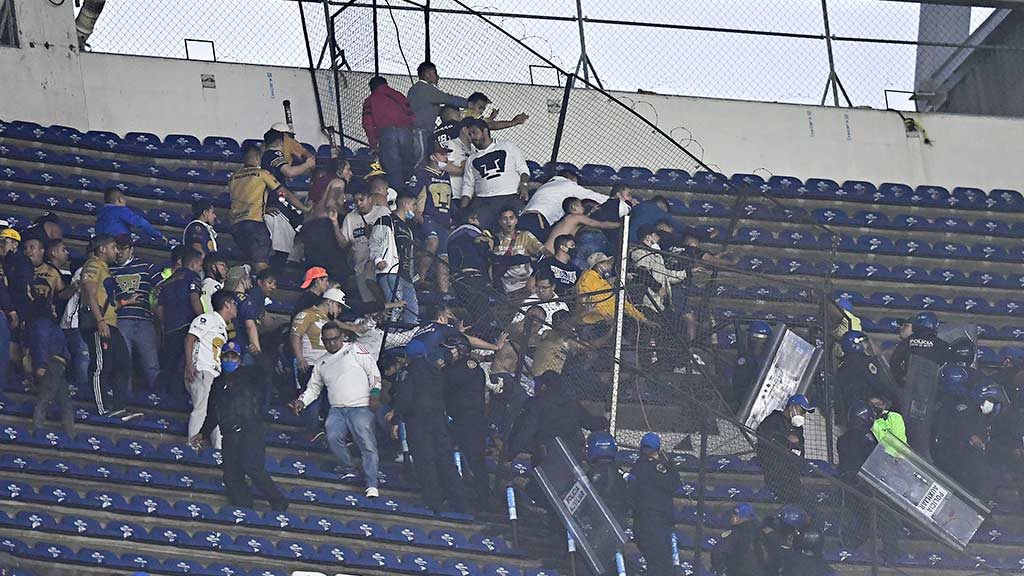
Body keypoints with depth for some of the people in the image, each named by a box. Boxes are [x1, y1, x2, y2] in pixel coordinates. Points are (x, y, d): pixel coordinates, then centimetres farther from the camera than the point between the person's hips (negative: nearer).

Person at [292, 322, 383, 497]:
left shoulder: (355, 350, 5)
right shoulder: (321, 363, 21)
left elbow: (373, 370, 1)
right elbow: (313, 387, 25)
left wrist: (375, 393, -11)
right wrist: (302, 401, 6)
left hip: (361, 407, -4)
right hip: (337, 409, 4)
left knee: (367, 444, -14)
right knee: (333, 437, -21)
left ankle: (372, 485, -14)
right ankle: (348, 470, 0)